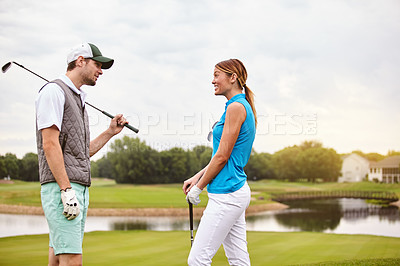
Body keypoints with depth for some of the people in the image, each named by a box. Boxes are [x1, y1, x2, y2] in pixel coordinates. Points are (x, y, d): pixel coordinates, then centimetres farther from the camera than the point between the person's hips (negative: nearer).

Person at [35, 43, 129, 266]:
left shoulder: (78, 98, 23)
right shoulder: (54, 91, -5)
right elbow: (50, 144, -15)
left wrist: (110, 132, 17)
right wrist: (66, 190, -21)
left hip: (80, 188, 9)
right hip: (60, 187, -9)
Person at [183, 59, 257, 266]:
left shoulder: (236, 107, -14)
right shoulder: (240, 106, 16)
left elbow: (222, 157, -16)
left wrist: (199, 187, -6)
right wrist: (197, 177, 14)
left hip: (226, 193, -10)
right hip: (236, 189, 10)